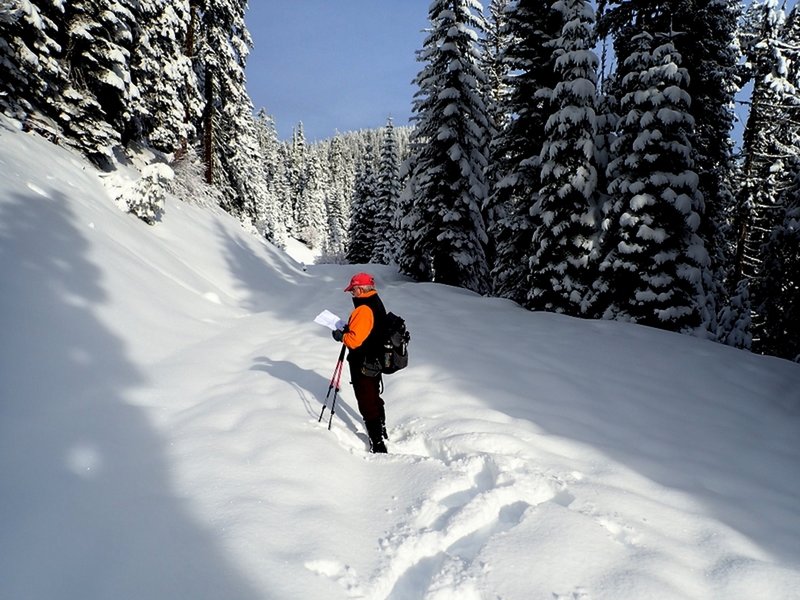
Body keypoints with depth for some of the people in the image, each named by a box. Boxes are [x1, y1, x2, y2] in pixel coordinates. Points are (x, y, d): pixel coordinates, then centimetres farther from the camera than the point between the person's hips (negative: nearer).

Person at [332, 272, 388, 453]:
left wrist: (340, 336, -9)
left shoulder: (364, 309, -24)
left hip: (363, 366, -10)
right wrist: (348, 330, 8)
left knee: (367, 405, -1)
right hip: (375, 362, 10)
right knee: (374, 399, 24)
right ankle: (381, 433, 40)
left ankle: (378, 445, 4)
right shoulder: (377, 304, 7)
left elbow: (354, 340, -27)